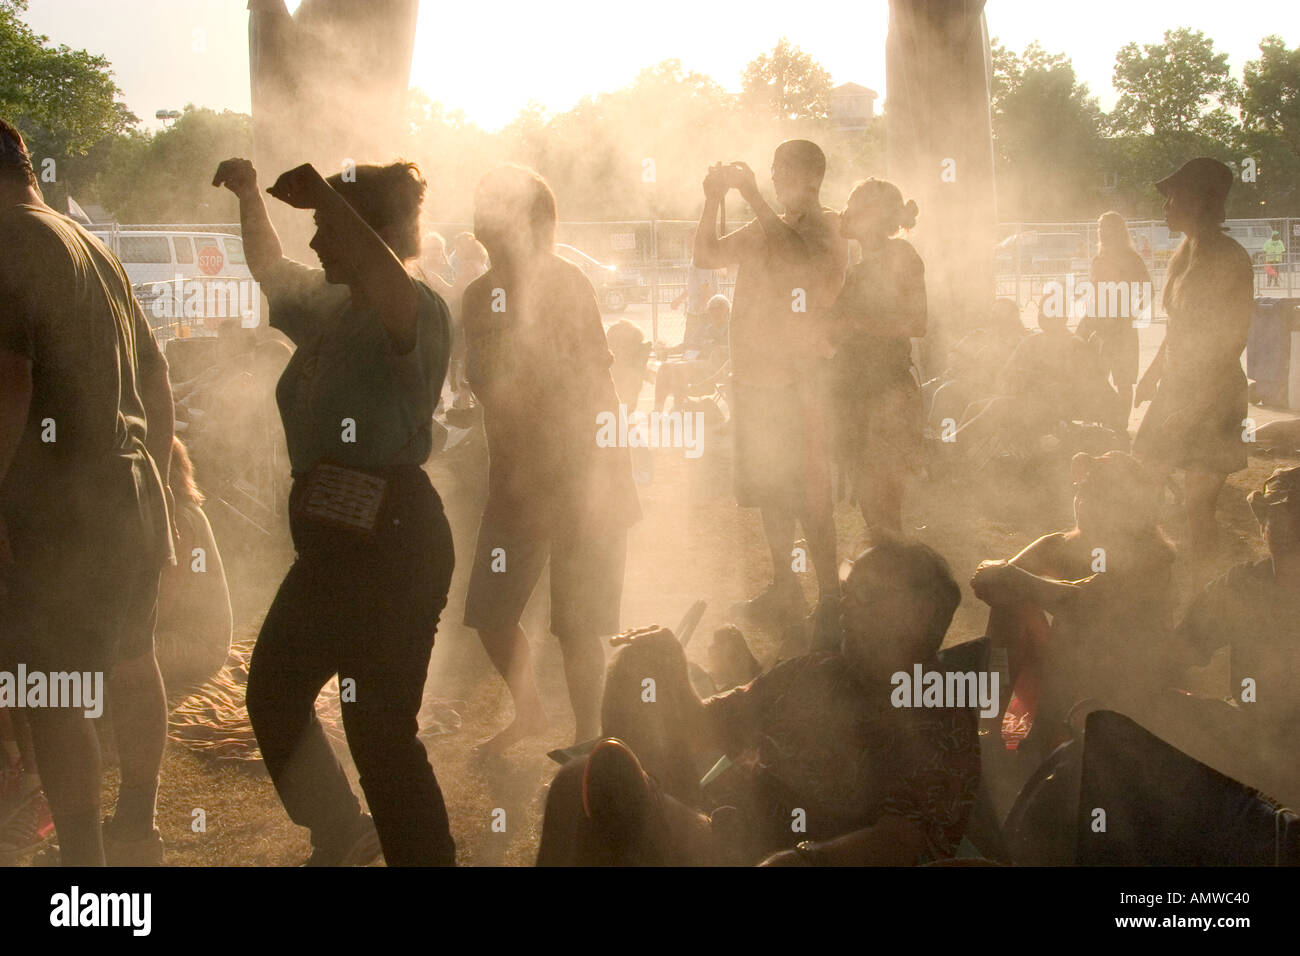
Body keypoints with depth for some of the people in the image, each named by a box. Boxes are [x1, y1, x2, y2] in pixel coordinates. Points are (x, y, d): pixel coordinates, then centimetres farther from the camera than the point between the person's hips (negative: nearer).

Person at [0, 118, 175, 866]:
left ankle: (84, 857, -2)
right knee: (132, 664, 22)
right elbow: (158, 382, 20)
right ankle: (139, 827, 38)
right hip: (133, 495, 9)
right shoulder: (98, 250, 14)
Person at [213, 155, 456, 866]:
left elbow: (392, 290, -40)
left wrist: (321, 195, -32)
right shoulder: (328, 308, 13)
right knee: (272, 692, 23)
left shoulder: (418, 312, -15)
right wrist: (250, 197, 19)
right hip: (333, 542, 10)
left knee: (380, 730, -9)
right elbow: (270, 269, 33)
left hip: (392, 542, -10)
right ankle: (341, 835, 39)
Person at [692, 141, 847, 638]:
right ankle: (783, 588, 23)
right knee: (769, 490, 13)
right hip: (752, 376, 8)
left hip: (796, 379, -7)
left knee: (808, 494, -9)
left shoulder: (826, 228, -4)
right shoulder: (765, 228, 18)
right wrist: (714, 199, 0)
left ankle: (829, 599, -6)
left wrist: (752, 196, -22)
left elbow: (798, 258, -25)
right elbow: (706, 255, 15)